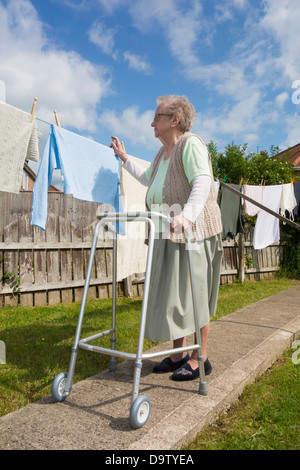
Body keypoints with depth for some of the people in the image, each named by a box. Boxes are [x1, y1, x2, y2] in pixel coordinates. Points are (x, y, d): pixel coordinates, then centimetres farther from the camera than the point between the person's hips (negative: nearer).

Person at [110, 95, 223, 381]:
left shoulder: (190, 144, -10)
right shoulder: (162, 153, 17)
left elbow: (202, 182, -27)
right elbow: (147, 179, 35)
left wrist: (187, 214, -43)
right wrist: (124, 158, 36)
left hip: (193, 232, -9)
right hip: (166, 236, 9)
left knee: (193, 295, -2)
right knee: (170, 294, 11)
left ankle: (200, 358, 13)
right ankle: (178, 354, 25)